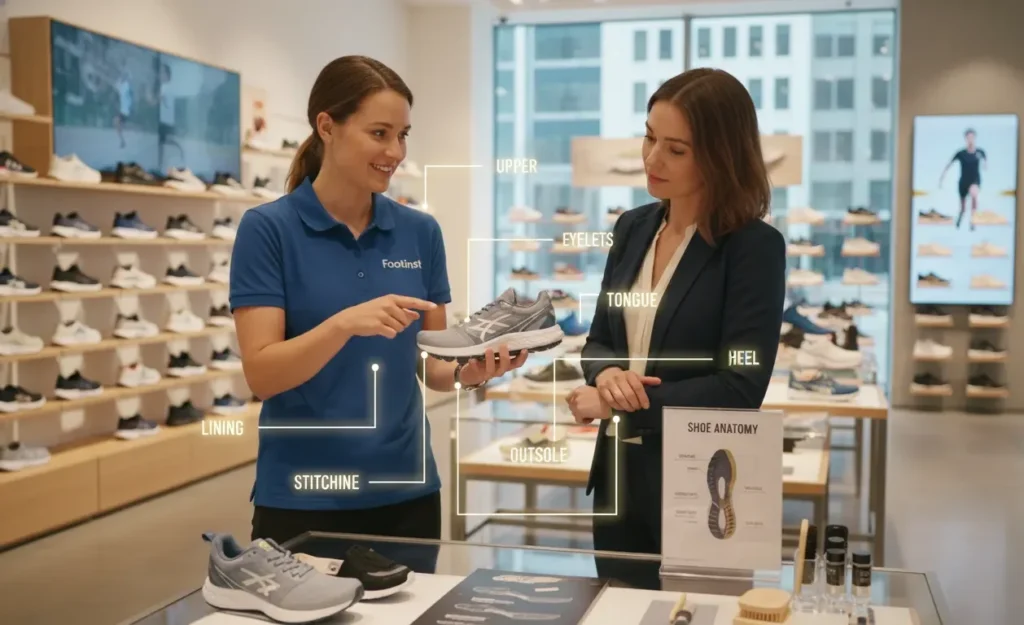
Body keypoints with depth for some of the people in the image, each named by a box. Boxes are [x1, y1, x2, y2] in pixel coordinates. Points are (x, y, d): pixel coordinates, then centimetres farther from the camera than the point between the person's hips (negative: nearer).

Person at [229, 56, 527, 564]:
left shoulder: (420, 232, 4)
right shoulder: (268, 228, -8)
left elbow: (428, 362, 7)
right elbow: (261, 374, -14)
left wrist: (468, 371, -14)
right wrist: (345, 323, -29)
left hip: (405, 493, 4)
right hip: (302, 499, -4)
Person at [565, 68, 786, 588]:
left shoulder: (755, 247, -14)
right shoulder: (633, 227, 5)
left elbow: (739, 391, -18)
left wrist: (617, 405, -16)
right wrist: (607, 374, -12)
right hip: (620, 475, 6)